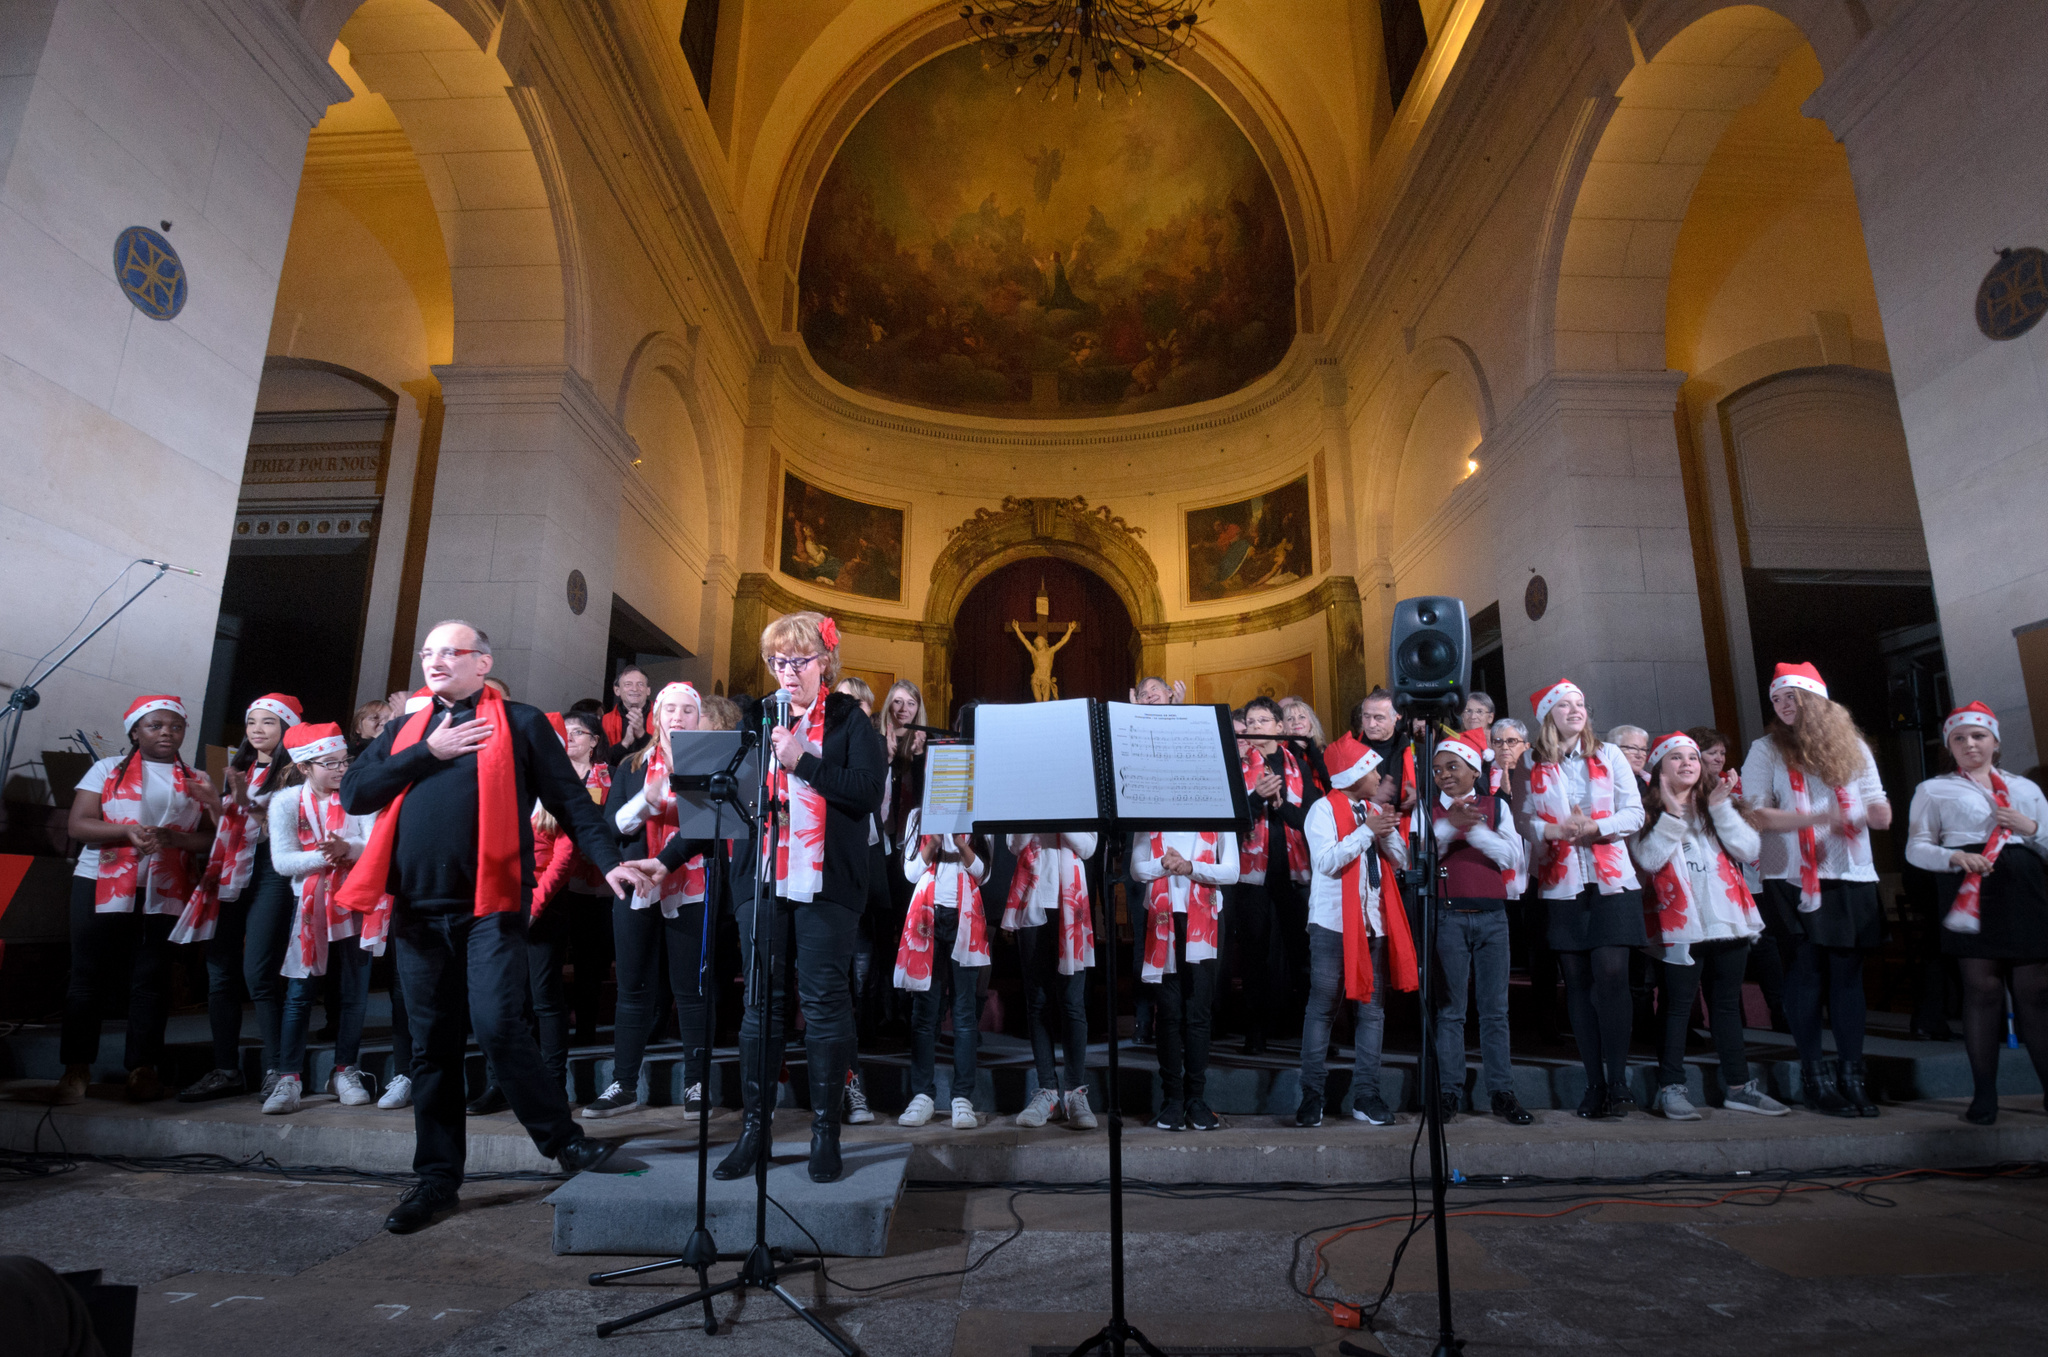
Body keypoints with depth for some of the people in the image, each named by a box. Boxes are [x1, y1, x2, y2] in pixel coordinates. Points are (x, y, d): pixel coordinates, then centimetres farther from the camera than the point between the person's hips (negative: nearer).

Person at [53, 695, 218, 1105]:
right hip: (102, 886, 0)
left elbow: (211, 838, 3)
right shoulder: (108, 769, 9)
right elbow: (77, 825, -1)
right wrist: (126, 831, -17)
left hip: (165, 892, 1)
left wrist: (171, 838, -15)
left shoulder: (195, 780, 11)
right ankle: (76, 1070, 11)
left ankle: (142, 1069, 7)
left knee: (150, 979, 2)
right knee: (88, 975, 2)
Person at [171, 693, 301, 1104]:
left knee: (257, 973, -12)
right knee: (220, 973, 6)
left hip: (270, 873, -7)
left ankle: (275, 1071, -5)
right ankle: (226, 1071, 15)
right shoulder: (239, 769, 20)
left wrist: (248, 804, -21)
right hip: (230, 876, 7)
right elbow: (225, 825, 25)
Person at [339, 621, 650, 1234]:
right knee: (431, 1045, 10)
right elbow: (353, 793, 6)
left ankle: (563, 1140, 5)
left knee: (498, 1026, -13)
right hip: (418, 909, 5)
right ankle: (438, 1178, 22)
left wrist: (608, 860, -9)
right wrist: (426, 753, -4)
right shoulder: (404, 731, 18)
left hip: (490, 905, -5)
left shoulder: (520, 723, 4)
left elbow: (570, 798, 1)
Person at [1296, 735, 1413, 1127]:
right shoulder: (1324, 809, -6)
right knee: (1323, 1007, -2)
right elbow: (1327, 861, -18)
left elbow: (1400, 858, 11)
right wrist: (1366, 831, -19)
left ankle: (1365, 1094, 14)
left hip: (1374, 921, 6)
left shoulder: (1375, 811, 15)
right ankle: (1312, 1095, 6)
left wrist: (1389, 832, -6)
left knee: (1373, 1009, 6)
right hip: (1334, 922, -6)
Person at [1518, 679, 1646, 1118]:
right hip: (1560, 884, 0)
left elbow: (1634, 813, 4)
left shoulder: (1609, 755, 8)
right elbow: (1524, 821, 4)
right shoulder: (1531, 765, 6)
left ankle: (1618, 1082, -1)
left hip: (1611, 880, 0)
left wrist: (1596, 826, -13)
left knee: (1611, 974, -10)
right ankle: (1594, 1085, 11)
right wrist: (1554, 829, -15)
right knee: (1578, 981, 3)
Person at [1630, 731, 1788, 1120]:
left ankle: (1737, 1085, 23)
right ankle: (1671, 1087, 4)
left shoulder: (1720, 804, 14)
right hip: (1681, 925, -4)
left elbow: (1747, 850, 0)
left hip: (1728, 920, 5)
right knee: (1679, 1005, -2)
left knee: (1728, 1003, 13)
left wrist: (1721, 807, -9)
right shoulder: (1649, 812, 0)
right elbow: (1649, 860, -15)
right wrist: (1673, 814, -17)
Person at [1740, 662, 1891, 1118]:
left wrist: (1870, 810, -16)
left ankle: (1851, 1075, 13)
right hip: (1793, 880, -2)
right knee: (1805, 974, 1)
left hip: (1851, 879, 3)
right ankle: (1815, 1076, 10)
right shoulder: (1766, 750, 2)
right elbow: (1757, 816, -7)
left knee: (1847, 974, 5)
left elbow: (1883, 816, 8)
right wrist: (1817, 817, -18)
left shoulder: (1853, 747, 11)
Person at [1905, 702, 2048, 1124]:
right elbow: (1916, 848, 5)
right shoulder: (1933, 790, 14)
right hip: (1970, 893, -3)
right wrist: (1955, 857, -14)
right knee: (1982, 990, -5)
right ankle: (1984, 1096, -1)